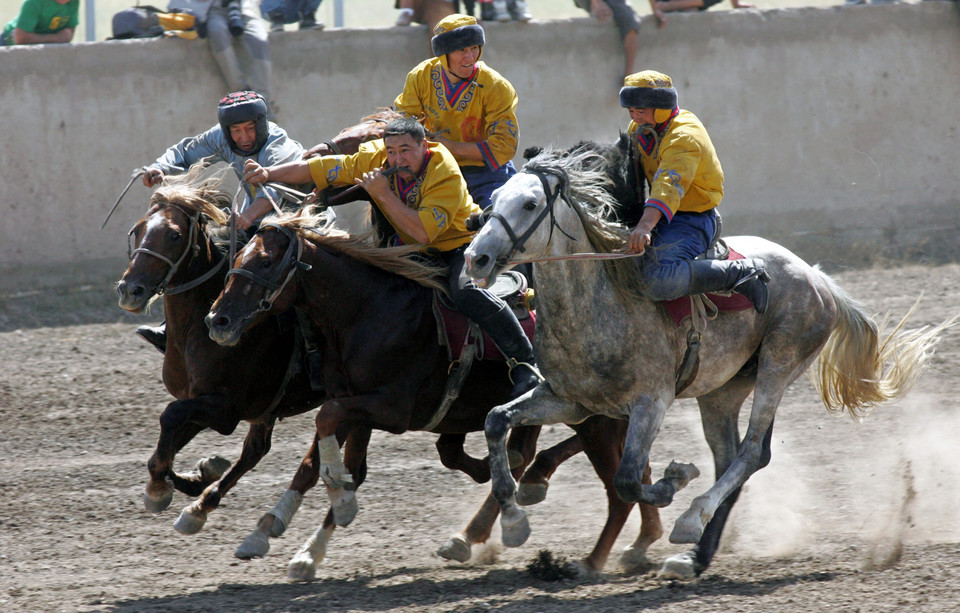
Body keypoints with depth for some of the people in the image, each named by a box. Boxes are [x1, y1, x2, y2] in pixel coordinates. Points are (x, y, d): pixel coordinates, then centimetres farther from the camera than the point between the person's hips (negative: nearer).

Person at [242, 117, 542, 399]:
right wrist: (269, 174, -16)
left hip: (461, 245, -7)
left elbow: (422, 232, -37)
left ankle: (524, 363, -26)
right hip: (413, 251, 7)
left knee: (466, 291, -33)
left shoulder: (446, 175, -29)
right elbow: (315, 168, -8)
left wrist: (384, 193, -35)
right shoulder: (374, 158, -13)